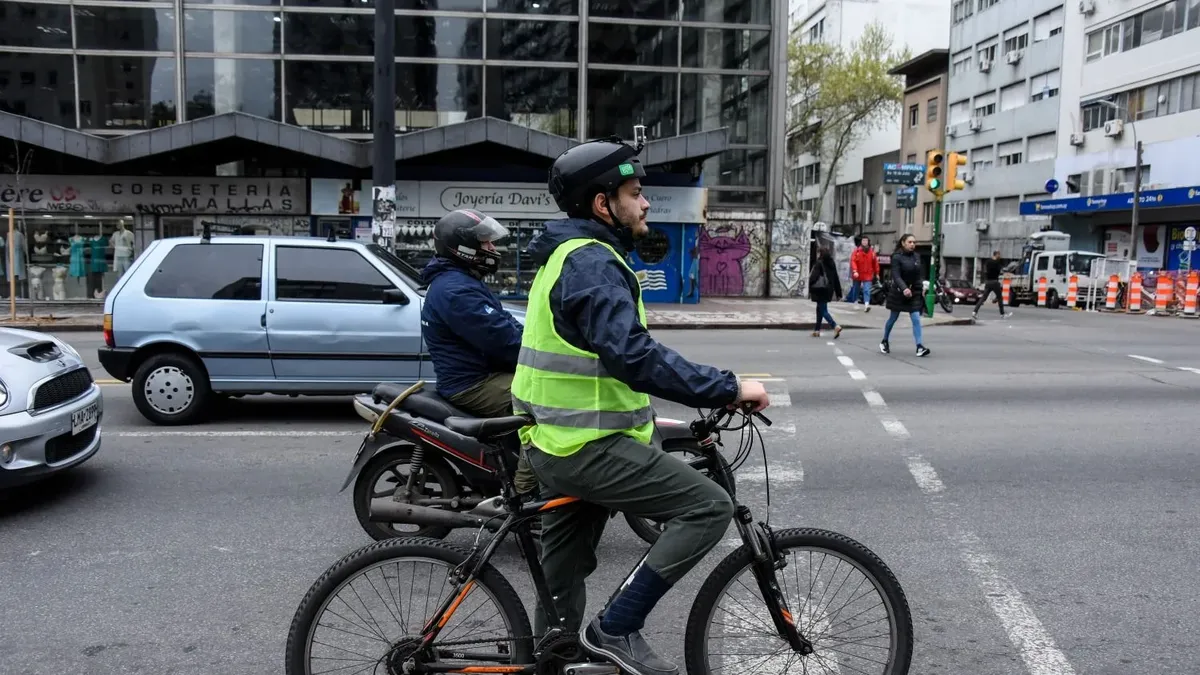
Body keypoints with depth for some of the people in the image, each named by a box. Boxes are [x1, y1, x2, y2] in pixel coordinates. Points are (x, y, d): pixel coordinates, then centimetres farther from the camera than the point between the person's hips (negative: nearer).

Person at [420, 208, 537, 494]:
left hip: (480, 374, 11)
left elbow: (505, 326, 15)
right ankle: (525, 491, -21)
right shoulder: (455, 290, -19)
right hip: (472, 385, -11)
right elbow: (502, 339, -25)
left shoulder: (463, 281, 17)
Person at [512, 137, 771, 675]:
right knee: (708, 506, -11)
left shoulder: (569, 256, 16)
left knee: (563, 571, 19)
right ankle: (616, 629, -4)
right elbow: (635, 357, -30)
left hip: (559, 440, 11)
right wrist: (728, 388, -25)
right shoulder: (592, 262, -18)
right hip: (588, 447, -11)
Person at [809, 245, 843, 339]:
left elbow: (813, 278, -16)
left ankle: (836, 326, -21)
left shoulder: (819, 263, -12)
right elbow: (836, 279, 12)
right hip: (829, 290, 7)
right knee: (820, 309, 18)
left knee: (823, 310, -5)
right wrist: (838, 292, 15)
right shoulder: (832, 264, 9)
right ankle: (817, 330, 22)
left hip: (820, 290, -7)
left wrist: (810, 290, -11)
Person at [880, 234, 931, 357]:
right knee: (893, 318, 10)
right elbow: (896, 276, -20)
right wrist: (904, 288, -33)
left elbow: (918, 275, 13)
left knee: (916, 319, -7)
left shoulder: (917, 256, 5)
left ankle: (919, 347, -12)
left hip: (914, 292, 4)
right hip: (899, 292, -4)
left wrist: (921, 288, 5)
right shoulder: (897, 257, -11)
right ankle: (884, 342, 29)